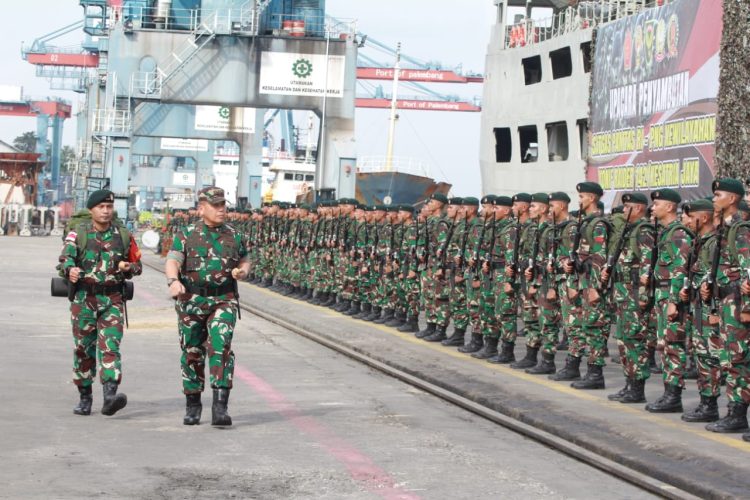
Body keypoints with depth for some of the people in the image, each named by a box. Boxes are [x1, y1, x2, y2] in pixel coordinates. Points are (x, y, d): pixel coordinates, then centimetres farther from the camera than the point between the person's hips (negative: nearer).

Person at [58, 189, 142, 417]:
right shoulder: (78, 233, 2)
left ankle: (110, 397, -24)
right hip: (83, 298, 0)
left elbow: (137, 264, 17)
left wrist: (128, 267, -7)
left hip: (113, 300, 0)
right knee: (83, 350, 7)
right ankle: (84, 398, 20)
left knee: (110, 347, -14)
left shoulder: (123, 235, 8)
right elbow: (65, 257, -12)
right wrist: (70, 270, -36)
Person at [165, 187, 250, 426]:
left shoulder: (234, 236, 9)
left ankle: (220, 405, -19)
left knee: (221, 347, -16)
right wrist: (173, 281, -31)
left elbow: (245, 260, 21)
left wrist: (242, 272, -3)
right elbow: (173, 261, -10)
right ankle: (192, 405, 22)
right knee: (192, 353, 7)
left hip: (223, 301, 0)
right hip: (191, 302, 0)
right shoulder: (186, 235, 2)